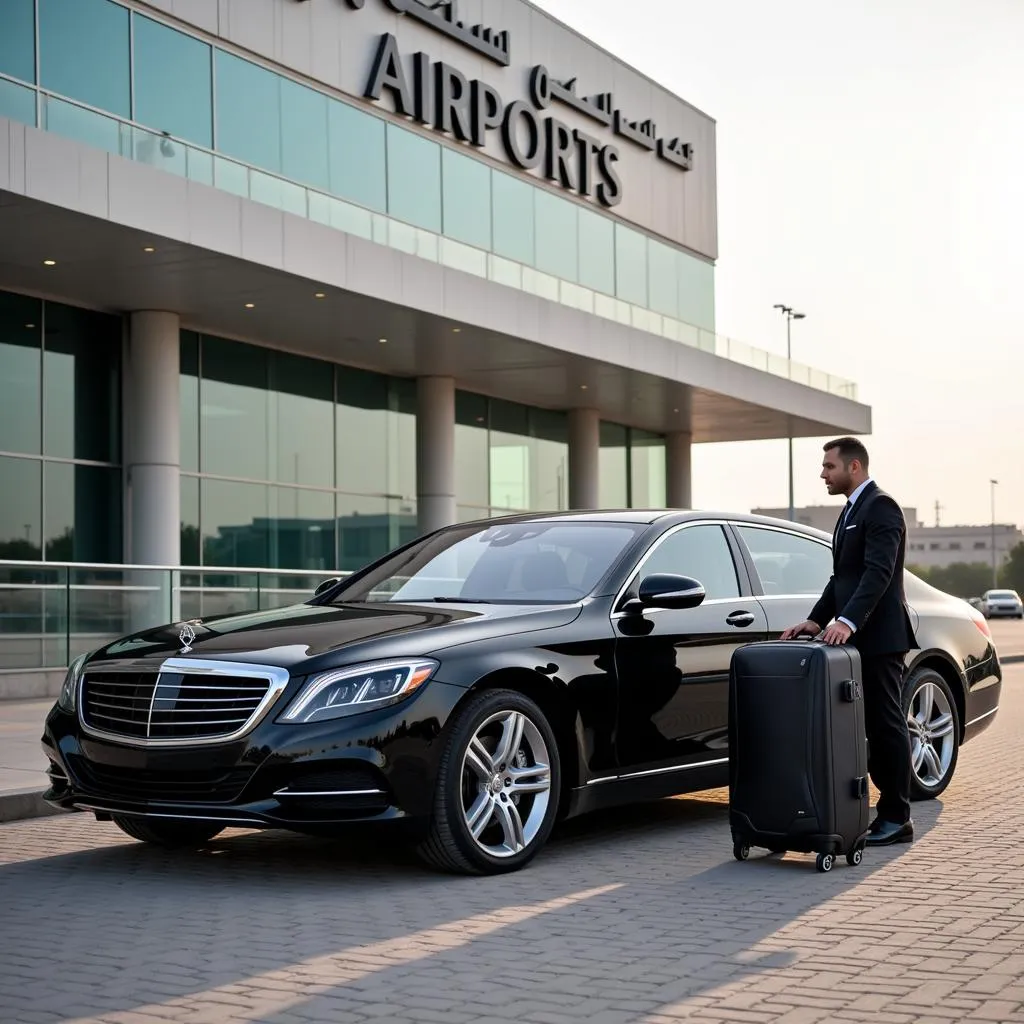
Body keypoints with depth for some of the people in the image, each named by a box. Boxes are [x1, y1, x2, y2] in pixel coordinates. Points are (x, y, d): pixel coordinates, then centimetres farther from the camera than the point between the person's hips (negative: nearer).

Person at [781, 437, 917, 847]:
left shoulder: (881, 507, -11)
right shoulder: (852, 511, 20)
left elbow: (878, 572, -22)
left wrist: (847, 621, -32)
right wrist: (816, 620, 10)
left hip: (879, 638, -9)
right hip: (859, 639, 9)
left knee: (886, 724, -3)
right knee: (872, 725, 10)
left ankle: (897, 819, 3)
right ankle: (890, 810, 15)